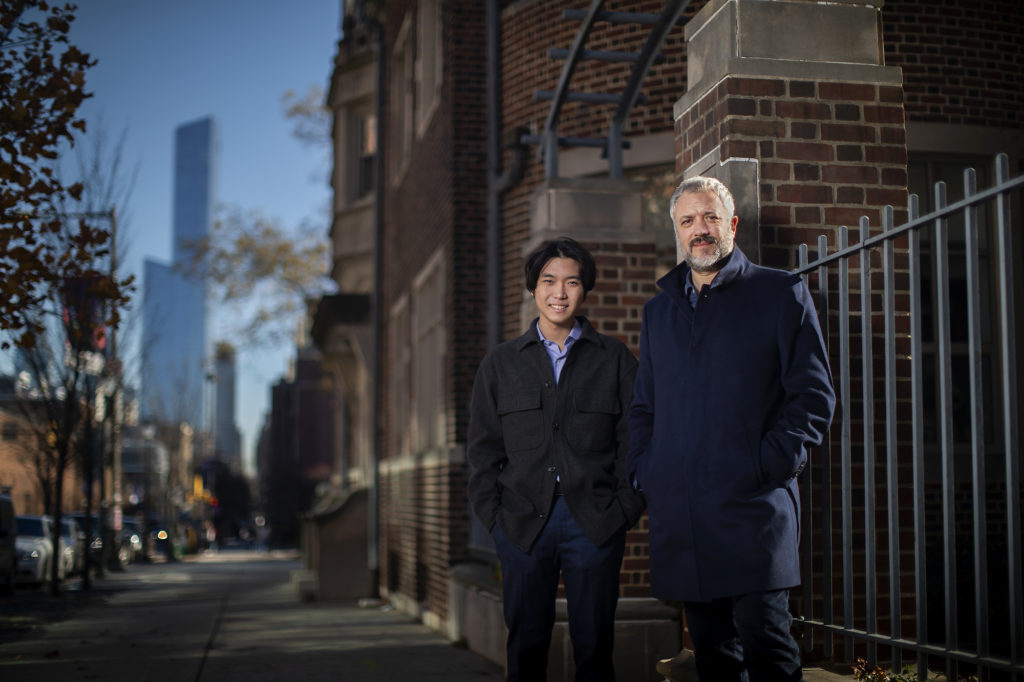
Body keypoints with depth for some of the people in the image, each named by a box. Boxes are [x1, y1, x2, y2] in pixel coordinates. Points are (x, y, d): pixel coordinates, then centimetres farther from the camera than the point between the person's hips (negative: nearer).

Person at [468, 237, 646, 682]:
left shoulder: (615, 359, 8)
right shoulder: (500, 364, 12)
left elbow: (635, 440, 5)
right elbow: (483, 448, 10)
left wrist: (625, 510, -4)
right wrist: (493, 516, 1)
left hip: (595, 523, -1)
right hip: (522, 523, 1)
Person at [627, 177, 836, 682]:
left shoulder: (781, 293, 5)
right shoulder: (658, 310, 20)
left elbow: (813, 394, -1)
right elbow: (642, 406, 23)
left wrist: (768, 465, -11)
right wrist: (643, 473, 8)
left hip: (753, 507, -4)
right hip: (678, 514, 5)